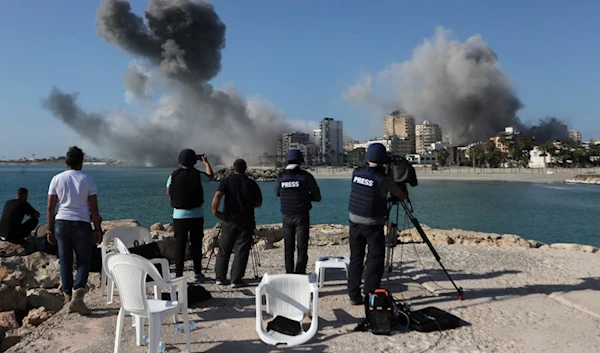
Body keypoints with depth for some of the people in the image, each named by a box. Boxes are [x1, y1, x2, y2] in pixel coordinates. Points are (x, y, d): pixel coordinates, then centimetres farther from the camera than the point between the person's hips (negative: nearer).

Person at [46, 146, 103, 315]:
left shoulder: (57, 179, 2)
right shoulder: (88, 180, -5)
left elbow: (50, 208, 3)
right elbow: (94, 209, -6)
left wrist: (50, 229, 11)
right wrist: (98, 229, 2)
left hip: (61, 223, 3)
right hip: (81, 224, -3)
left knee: (65, 262, 11)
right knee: (83, 261, 6)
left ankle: (68, 299, 15)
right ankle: (77, 296, -9)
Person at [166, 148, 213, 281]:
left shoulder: (173, 176, -5)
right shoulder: (197, 175, -8)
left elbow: (168, 193, 11)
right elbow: (210, 176, 15)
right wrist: (205, 161, 26)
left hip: (179, 215, 0)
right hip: (196, 215, 0)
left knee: (179, 245, 5)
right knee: (196, 245, 11)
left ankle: (178, 274, 4)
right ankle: (197, 272, 19)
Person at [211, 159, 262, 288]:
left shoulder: (226, 181, -2)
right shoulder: (252, 184, -1)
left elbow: (217, 196, -17)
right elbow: (259, 203, 5)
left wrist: (215, 211, -6)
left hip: (229, 221, 1)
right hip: (246, 223, -1)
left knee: (223, 250, 14)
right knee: (241, 252, 3)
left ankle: (220, 277, 20)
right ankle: (236, 280, 0)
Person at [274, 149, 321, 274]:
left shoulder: (280, 177, -1)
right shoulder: (305, 176, -8)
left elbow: (277, 193, 18)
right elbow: (317, 197, 0)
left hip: (287, 216, 3)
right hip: (302, 216, -3)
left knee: (288, 247, 14)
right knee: (302, 247, 3)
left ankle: (289, 274, 20)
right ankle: (300, 273, -1)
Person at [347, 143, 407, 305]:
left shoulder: (356, 173, -2)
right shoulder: (383, 179, -15)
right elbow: (403, 196, -3)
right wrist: (400, 189, 20)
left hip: (354, 222, 5)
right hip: (373, 224, -5)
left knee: (356, 258, 12)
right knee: (375, 260, 5)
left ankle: (354, 296, 18)